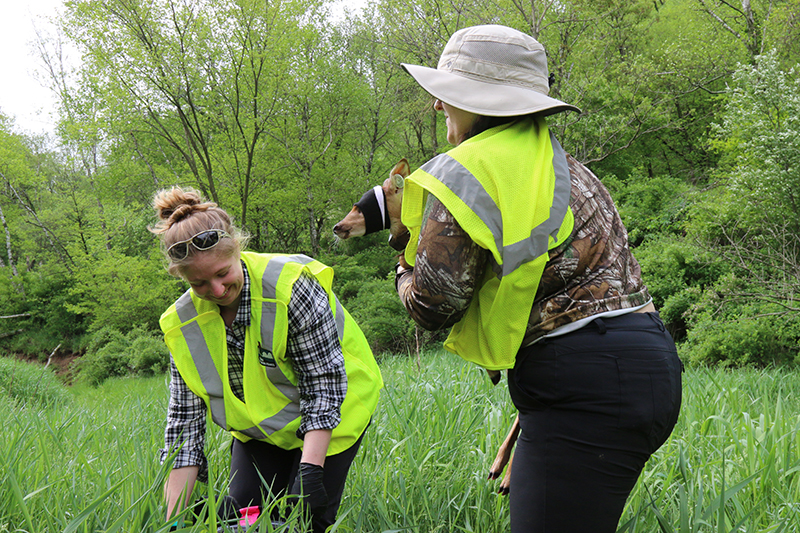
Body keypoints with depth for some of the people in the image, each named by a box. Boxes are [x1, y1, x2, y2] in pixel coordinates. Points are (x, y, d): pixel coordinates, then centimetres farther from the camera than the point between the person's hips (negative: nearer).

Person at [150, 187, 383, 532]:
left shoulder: (291, 286, -29)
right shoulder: (184, 323, -14)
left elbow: (324, 383, -26)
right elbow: (185, 416, -12)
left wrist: (310, 469, -35)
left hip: (332, 410, -4)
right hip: (260, 424, 4)